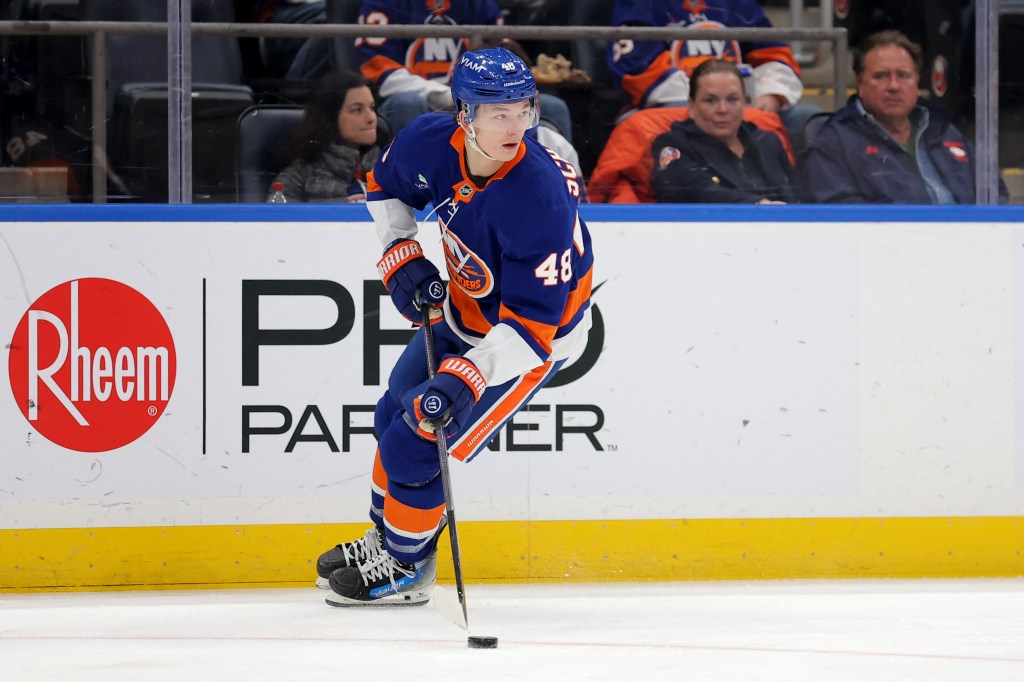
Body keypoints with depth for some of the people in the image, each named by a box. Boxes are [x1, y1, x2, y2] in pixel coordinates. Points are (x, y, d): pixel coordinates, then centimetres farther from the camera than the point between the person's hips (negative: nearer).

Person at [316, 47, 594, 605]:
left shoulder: (540, 199, -38)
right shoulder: (430, 142, -21)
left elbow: (531, 324, -35)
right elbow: (385, 186, 6)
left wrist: (468, 379, -44)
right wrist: (400, 258, -7)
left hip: (537, 331, -7)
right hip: (464, 307, 7)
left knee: (417, 444, -8)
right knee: (395, 416, 19)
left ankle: (405, 567, 17)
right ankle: (385, 539, 44)